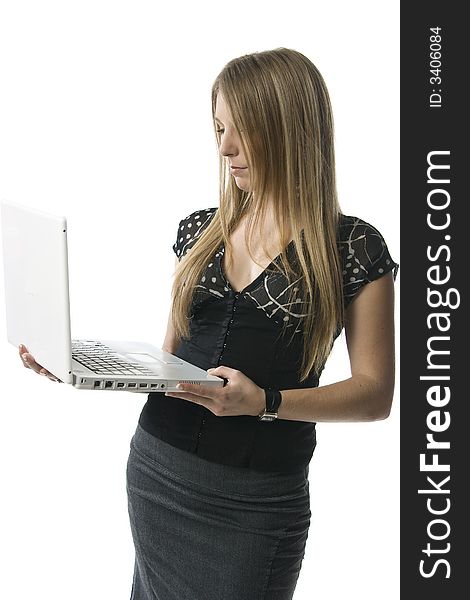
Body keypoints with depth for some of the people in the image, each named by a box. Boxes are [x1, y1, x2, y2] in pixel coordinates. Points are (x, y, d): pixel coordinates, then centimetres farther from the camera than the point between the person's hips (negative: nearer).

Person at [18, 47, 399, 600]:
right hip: (157, 468, 4)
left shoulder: (354, 248, -6)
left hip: (258, 498, -4)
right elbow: (171, 356, 13)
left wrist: (266, 402, -22)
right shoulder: (200, 231, 7)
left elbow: (376, 393, -7)